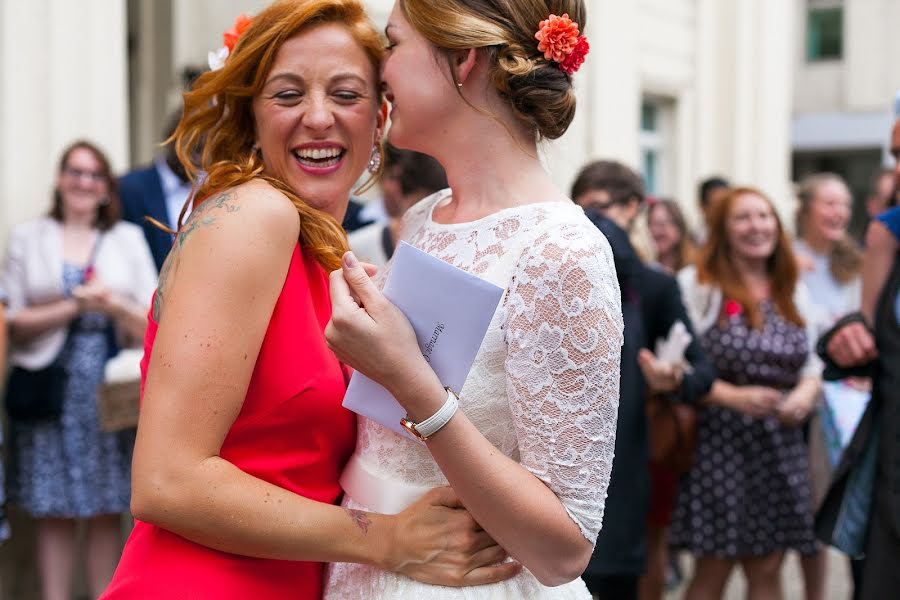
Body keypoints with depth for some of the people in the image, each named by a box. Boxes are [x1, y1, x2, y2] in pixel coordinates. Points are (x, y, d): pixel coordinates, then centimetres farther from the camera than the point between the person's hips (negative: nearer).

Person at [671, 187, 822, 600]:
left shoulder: (793, 291, 14)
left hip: (780, 444, 5)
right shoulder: (696, 285, -5)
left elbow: (812, 361, 17)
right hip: (719, 440, -5)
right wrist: (734, 397, -20)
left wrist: (806, 391, -5)